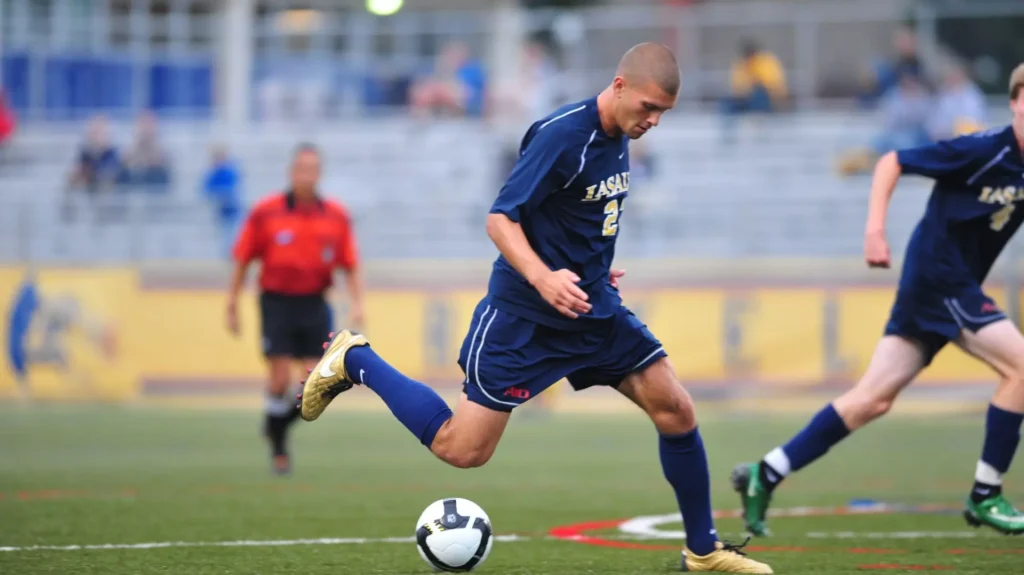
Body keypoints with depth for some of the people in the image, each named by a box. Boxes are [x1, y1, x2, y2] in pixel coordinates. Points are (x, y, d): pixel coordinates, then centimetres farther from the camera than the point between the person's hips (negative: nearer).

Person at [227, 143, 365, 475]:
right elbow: (242, 260, 2)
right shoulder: (265, 214, -5)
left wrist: (357, 302, -4)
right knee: (281, 379, -9)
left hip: (314, 305, 2)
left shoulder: (335, 217, 2)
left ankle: (280, 423, 26)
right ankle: (278, 448, 13)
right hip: (277, 302, -2)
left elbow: (350, 266, 8)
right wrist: (232, 303, 3)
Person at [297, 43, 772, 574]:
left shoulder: (619, 138, 4)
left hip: (595, 308, 8)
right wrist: (543, 279, -36)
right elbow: (500, 219, -23)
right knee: (462, 449, -4)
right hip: (524, 315, -7)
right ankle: (354, 362, 15)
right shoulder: (562, 134, -22)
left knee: (676, 412, -2)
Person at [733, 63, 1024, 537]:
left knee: (873, 399, 5)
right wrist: (875, 228, -20)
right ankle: (985, 496, -5)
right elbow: (891, 163, -12)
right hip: (938, 275, -8)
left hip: (959, 285, 8)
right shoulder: (983, 151, -16)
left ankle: (766, 475, 8)